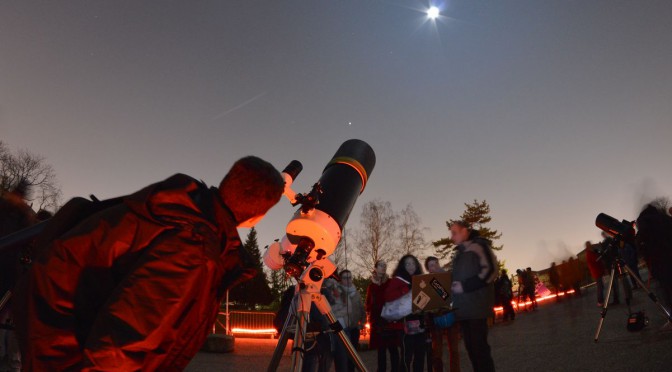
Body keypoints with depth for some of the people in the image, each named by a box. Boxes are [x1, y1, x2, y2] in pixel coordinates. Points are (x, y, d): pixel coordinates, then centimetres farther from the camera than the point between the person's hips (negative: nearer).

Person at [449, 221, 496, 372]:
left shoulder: (479, 245, -3)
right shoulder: (459, 253, 19)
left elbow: (490, 270, -15)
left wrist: (465, 286, -17)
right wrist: (452, 286, 7)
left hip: (476, 306, -7)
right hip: (462, 308, 7)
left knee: (479, 347, -5)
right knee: (471, 348, 8)